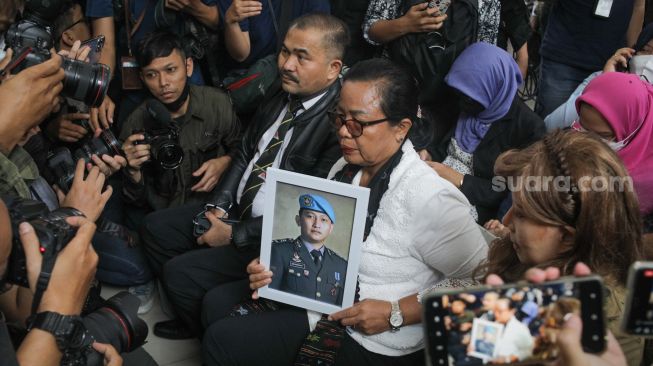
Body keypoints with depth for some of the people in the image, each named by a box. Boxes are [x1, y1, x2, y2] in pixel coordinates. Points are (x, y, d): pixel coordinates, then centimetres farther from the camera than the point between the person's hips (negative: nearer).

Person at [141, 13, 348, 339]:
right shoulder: (282, 89, -1)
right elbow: (245, 150, 10)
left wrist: (235, 235, -17)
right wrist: (218, 208, -3)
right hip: (236, 210, 9)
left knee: (179, 272, -14)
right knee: (156, 227, 8)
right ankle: (195, 317, 24)